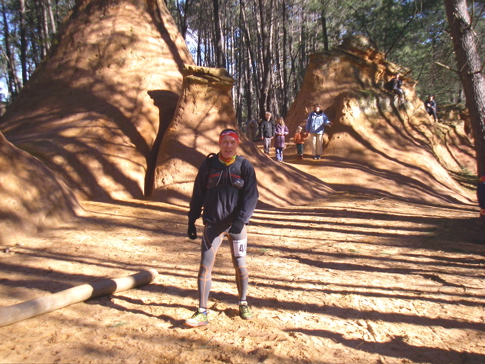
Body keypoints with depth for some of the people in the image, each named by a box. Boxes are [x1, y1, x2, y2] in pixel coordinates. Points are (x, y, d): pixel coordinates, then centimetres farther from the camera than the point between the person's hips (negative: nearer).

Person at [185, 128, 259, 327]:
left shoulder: (245, 166, -2)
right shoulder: (208, 165, 2)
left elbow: (251, 196, -8)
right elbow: (198, 194, 7)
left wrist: (240, 220, -20)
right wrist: (192, 220, 4)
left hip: (236, 224, 0)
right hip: (212, 223, 1)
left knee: (240, 265, 8)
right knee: (205, 265, -3)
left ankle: (243, 303, 31)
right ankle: (202, 312, 7)